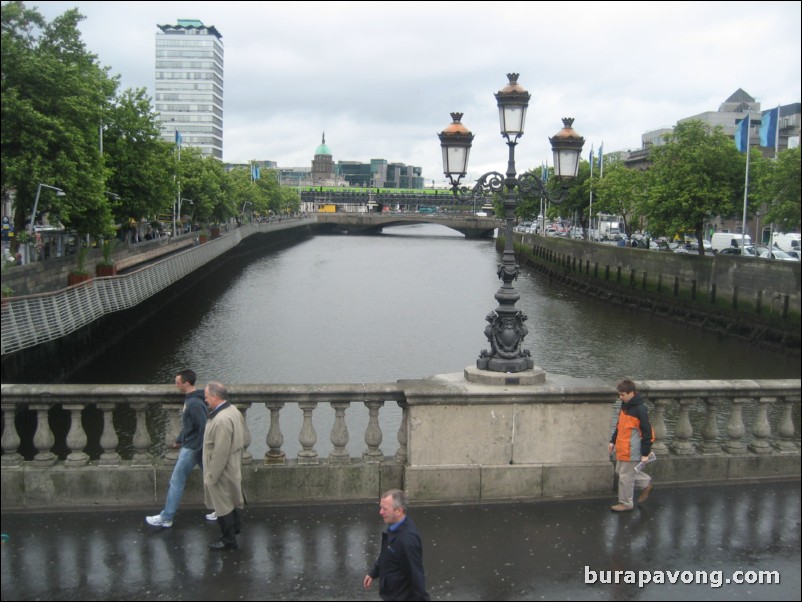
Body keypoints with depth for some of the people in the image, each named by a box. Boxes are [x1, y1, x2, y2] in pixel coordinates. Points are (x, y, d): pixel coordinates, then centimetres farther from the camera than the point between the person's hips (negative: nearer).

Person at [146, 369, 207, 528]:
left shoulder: (194, 403, -23)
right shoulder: (190, 399, 8)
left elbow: (203, 427, -26)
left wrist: (201, 450, -23)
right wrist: (179, 440, 24)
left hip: (192, 449, -10)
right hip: (192, 446, 10)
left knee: (176, 481, 0)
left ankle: (166, 518, 9)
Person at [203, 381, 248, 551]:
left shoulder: (221, 420, -30)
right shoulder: (234, 411, 1)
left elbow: (220, 453, -28)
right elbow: (246, 439, 9)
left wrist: (211, 477, -20)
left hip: (222, 470, -9)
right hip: (233, 467, 9)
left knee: (222, 505, 8)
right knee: (229, 501, 27)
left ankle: (229, 540, 22)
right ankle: (235, 525, 46)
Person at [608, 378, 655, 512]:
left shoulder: (640, 409, -20)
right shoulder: (625, 405, 7)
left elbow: (647, 432, -17)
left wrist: (645, 453, -16)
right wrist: (613, 441, 17)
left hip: (632, 450, -9)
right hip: (622, 448, 9)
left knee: (625, 476, 0)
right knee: (620, 471, 20)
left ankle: (625, 503, 15)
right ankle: (646, 484, 34)